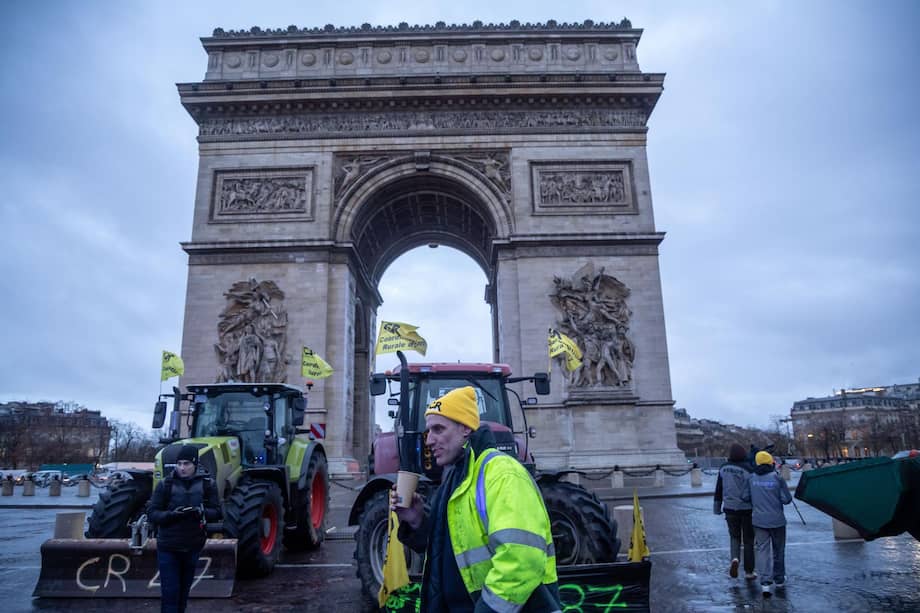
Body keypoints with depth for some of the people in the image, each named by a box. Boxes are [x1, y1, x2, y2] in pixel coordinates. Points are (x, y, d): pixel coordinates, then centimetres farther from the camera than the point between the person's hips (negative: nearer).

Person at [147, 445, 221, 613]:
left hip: (193, 547, 2)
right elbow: (152, 513, -6)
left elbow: (217, 513, -3)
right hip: (168, 548, -2)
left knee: (183, 590, 16)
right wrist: (172, 514, -24)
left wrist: (201, 512, -23)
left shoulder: (207, 484, -4)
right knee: (169, 592, -1)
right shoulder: (165, 484, -7)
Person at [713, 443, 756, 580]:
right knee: (748, 539, 11)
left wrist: (717, 507, 15)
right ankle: (749, 571, 17)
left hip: (730, 508, 2)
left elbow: (718, 489, 6)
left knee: (734, 536, 17)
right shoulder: (748, 468, -13)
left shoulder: (724, 468, -1)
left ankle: (735, 558, -9)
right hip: (747, 508, -2)